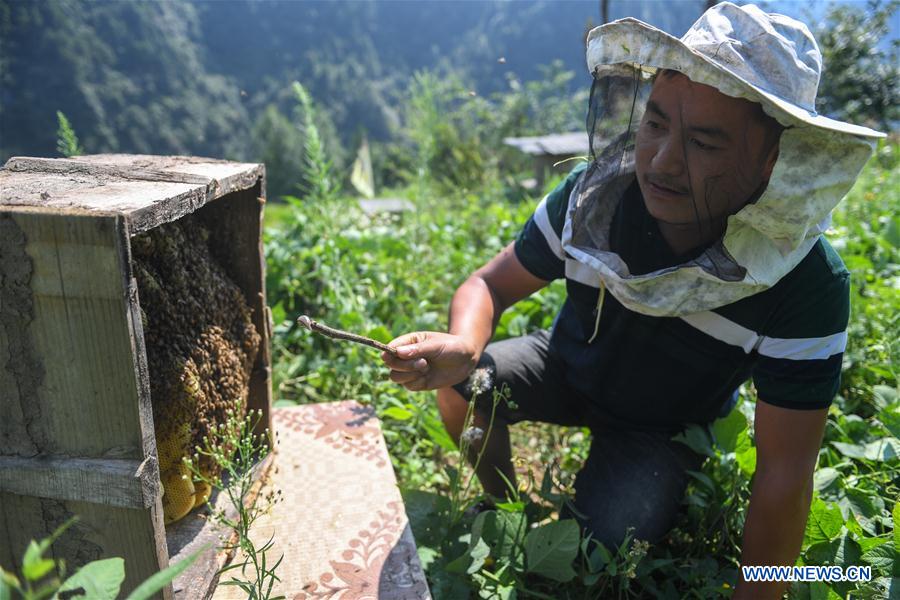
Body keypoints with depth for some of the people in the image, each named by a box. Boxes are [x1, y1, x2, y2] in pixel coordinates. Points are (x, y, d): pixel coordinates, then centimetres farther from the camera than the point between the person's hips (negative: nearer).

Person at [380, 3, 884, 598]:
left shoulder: (809, 282, -31)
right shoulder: (592, 195, -25)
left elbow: (785, 474, -25)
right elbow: (491, 284, -14)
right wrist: (463, 346, -38)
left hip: (668, 423, -1)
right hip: (570, 366, 2)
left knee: (605, 543, -22)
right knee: (463, 389, -22)